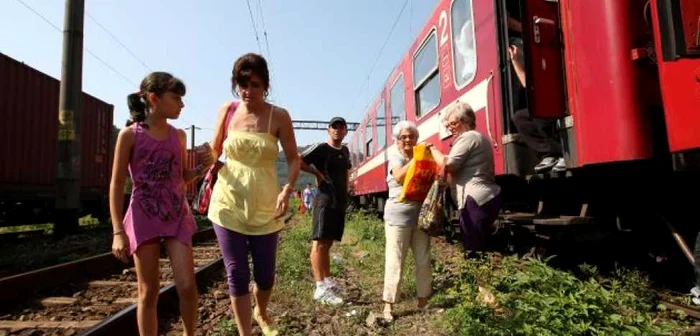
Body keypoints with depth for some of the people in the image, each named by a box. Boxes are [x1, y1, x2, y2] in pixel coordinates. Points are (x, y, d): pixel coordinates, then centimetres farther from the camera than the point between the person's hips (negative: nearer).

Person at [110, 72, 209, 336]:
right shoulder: (130, 134, -4)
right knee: (148, 292, 5)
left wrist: (203, 168, -4)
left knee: (187, 286, -3)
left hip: (177, 217, 3)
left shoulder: (179, 136, 8)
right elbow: (117, 184, -4)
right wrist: (118, 232, -10)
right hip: (144, 218, -3)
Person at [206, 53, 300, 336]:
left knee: (265, 274, 9)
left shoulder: (279, 116, -5)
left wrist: (287, 190, -18)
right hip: (228, 203, 1)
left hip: (265, 206, -1)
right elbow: (214, 151, 14)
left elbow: (293, 159, -4)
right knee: (236, 274, 3)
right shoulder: (227, 110, 1)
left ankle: (261, 313, 43)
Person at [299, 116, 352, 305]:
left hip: (340, 202, 8)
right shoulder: (321, 148, -7)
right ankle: (320, 288, -9)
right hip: (325, 201, -8)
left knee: (328, 243, 13)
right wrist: (317, 173, -12)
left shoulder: (345, 151, 16)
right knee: (319, 243, -8)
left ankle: (327, 281, 20)